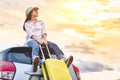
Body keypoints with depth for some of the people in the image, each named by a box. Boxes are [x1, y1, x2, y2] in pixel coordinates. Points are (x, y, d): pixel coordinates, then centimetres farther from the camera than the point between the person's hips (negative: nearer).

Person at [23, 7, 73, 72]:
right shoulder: (27, 24, 9)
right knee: (36, 46, -41)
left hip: (41, 40, 5)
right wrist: (37, 39, -26)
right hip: (31, 41, -5)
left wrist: (44, 39, -13)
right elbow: (31, 34, -8)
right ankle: (35, 60, -74)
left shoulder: (40, 22, 23)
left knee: (54, 45, -21)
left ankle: (64, 60, -42)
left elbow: (43, 32, 8)